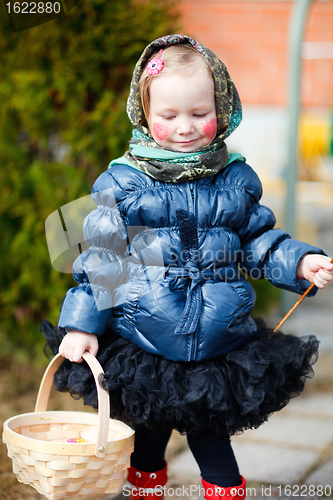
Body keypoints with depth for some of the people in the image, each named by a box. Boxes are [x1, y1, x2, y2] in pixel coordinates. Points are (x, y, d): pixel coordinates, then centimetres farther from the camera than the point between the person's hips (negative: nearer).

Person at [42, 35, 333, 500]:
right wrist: (82, 324, -6)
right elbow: (101, 259, -3)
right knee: (149, 428, 16)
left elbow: (256, 241, 12)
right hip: (141, 351, -1)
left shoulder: (236, 180, 2)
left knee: (208, 427, 11)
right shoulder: (121, 183, -6)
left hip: (219, 348, 1)